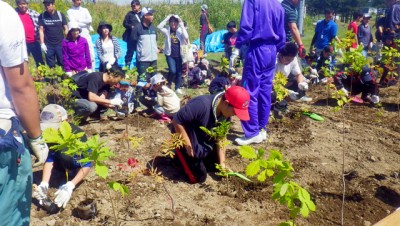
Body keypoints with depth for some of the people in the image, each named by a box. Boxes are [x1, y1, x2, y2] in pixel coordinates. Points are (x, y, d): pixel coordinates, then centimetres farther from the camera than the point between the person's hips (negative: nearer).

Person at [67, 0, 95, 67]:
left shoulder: (85, 10, 15)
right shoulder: (70, 11, 2)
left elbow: (90, 20, 0)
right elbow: (73, 23, -10)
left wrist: (79, 20, -7)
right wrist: (86, 24, -6)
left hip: (86, 35, 4)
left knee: (91, 55, 1)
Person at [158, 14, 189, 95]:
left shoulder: (181, 30, 0)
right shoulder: (167, 30, 1)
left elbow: (186, 37, -19)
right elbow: (159, 27, -15)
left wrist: (182, 25, -18)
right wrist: (167, 18, -14)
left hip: (179, 55, 1)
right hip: (170, 54, -1)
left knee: (179, 72, 6)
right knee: (172, 71, -13)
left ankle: (177, 88, 19)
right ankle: (169, 83, 15)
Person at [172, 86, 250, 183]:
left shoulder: (225, 113, -13)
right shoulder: (202, 105, -37)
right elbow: (176, 121, -30)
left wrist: (222, 163, -7)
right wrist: (188, 145, -24)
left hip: (204, 140, 7)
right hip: (185, 138, -7)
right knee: (200, 177, -3)